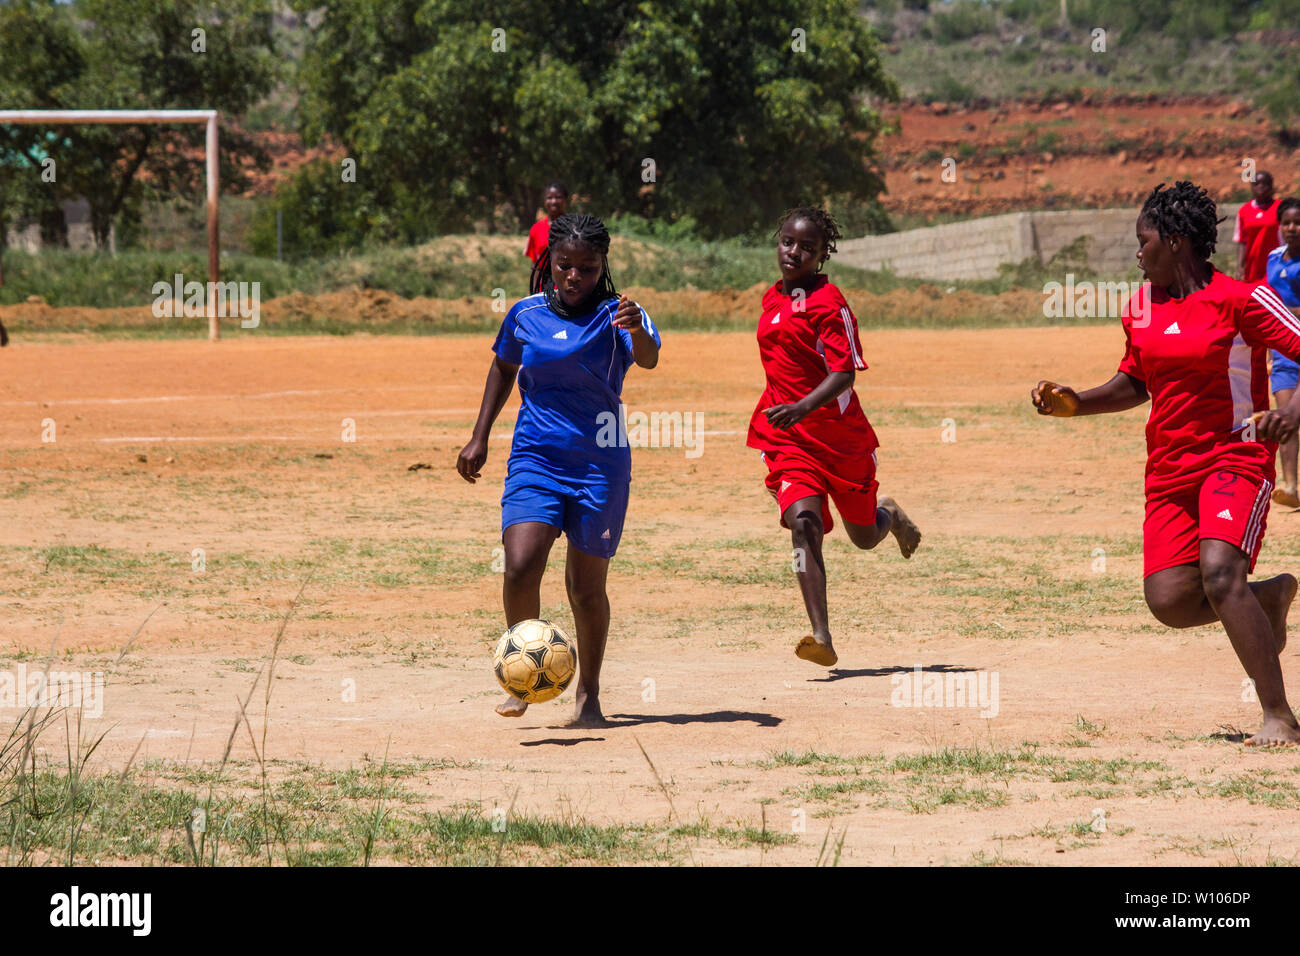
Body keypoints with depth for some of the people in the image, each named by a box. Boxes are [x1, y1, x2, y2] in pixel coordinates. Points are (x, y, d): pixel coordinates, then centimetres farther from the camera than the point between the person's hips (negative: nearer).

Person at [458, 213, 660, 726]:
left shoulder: (615, 316, -6)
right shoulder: (526, 314, 3)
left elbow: (648, 359, -26)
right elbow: (503, 366, 21)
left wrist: (637, 331, -49)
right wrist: (480, 437, 19)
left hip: (600, 465, -1)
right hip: (535, 458, 2)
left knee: (586, 586, 2)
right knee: (520, 568, -18)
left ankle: (588, 693, 22)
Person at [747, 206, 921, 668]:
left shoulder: (830, 302, -13)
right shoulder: (772, 298, 9)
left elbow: (844, 373, -21)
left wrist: (802, 407, -35)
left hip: (841, 434, -4)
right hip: (787, 438, 4)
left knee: (864, 536, 12)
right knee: (803, 521, -20)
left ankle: (889, 516, 52)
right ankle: (822, 638, -28)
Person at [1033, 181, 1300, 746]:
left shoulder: (1241, 299, -10)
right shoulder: (1141, 306, 10)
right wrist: (1074, 403, 8)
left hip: (1235, 457, -6)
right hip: (1169, 467, 6)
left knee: (1219, 573, -27)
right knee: (1170, 601, -7)